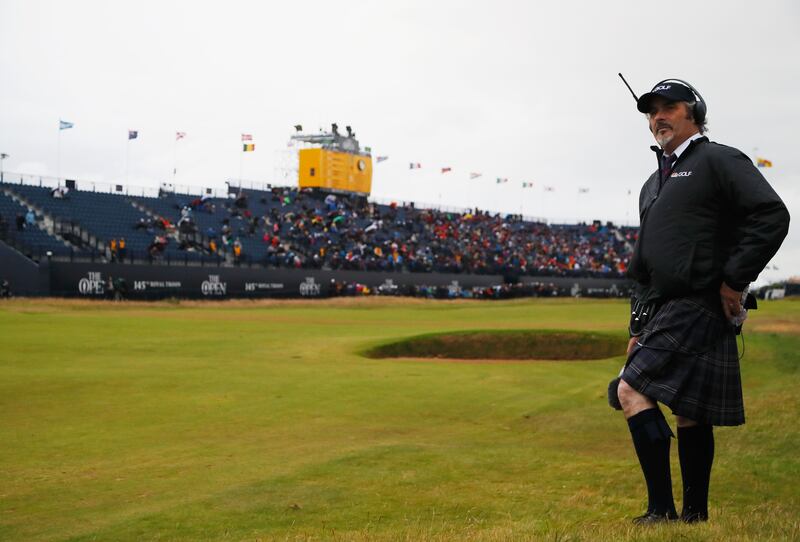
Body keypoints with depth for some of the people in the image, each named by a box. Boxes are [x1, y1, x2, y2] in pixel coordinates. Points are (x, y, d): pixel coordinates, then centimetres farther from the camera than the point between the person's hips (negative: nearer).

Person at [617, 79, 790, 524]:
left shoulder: (718, 161, -3)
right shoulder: (655, 184, 23)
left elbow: (773, 216, -15)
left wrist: (734, 280, -15)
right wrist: (638, 327, 22)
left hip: (697, 308, -9)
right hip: (662, 311, 9)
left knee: (633, 390, -18)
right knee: (689, 414, 10)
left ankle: (663, 510, -16)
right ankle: (694, 516, 15)